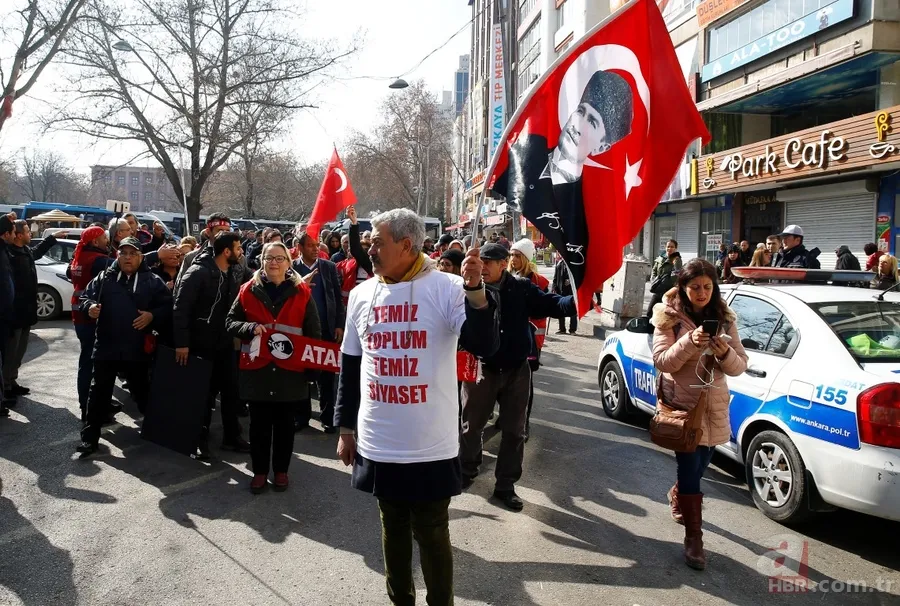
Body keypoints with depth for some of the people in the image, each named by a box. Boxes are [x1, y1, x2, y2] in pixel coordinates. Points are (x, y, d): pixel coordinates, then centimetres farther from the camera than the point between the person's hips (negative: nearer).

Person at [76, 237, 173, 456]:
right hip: (106, 347, 1)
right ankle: (90, 436, 16)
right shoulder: (104, 278, 5)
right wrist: (89, 307, -16)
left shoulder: (152, 281, 2)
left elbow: (167, 306, 3)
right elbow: (84, 298, 6)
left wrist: (153, 315, -15)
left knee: (142, 393, 13)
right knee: (99, 393, 7)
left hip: (136, 349, -1)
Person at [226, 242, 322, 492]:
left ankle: (281, 470, 27)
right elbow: (230, 322, 6)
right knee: (259, 423, 10)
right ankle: (259, 471, 24)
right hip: (257, 368, 1)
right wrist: (250, 328, -15)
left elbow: (313, 333, 2)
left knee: (284, 423, 12)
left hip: (289, 370, 0)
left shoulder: (302, 293, -1)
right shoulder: (249, 290, 2)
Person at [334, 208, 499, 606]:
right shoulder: (361, 294, 4)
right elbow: (350, 366, 11)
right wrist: (345, 428, 13)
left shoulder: (445, 288, -10)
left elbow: (485, 347, -18)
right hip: (378, 444, 4)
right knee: (393, 528, 20)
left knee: (432, 534, 10)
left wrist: (474, 290, -31)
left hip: (431, 446, -4)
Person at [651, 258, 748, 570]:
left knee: (699, 465, 19)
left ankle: (677, 498, 49)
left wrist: (726, 352, -23)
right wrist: (689, 341, -31)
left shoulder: (724, 317, 2)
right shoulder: (669, 316, -7)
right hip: (682, 404, -4)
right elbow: (661, 361, -15)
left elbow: (739, 366, -1)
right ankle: (693, 537, 5)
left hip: (714, 407, 4)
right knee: (691, 468, -6)